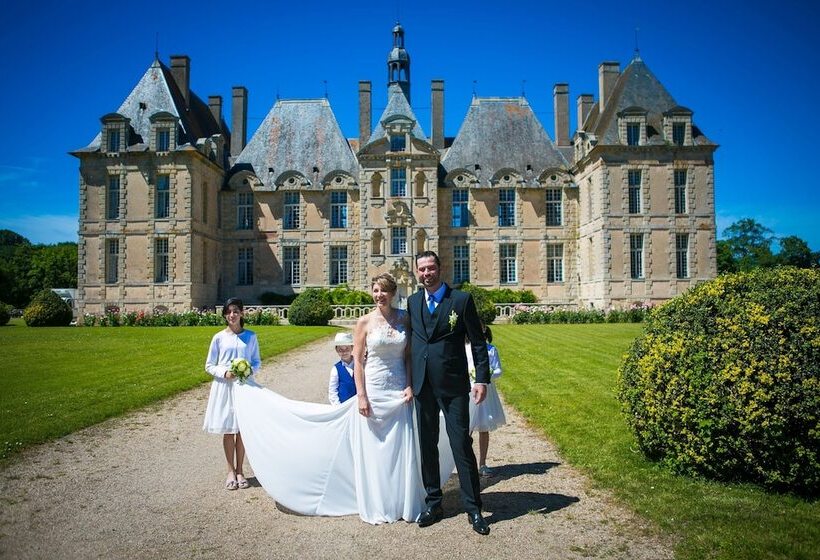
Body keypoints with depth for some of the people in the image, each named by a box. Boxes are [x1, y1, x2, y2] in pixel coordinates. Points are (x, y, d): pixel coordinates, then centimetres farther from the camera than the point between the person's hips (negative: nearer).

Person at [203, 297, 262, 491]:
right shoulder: (219, 337, -1)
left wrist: (250, 370, -14)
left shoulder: (250, 336, 1)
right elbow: (209, 365, 2)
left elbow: (257, 361, 7)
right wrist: (224, 372, -15)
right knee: (228, 430, 6)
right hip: (224, 387, 0)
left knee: (242, 429, 6)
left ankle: (239, 471, 19)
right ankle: (231, 471, 21)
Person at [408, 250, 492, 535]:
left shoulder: (461, 299, -4)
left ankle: (473, 509, 12)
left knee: (462, 445, -1)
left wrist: (482, 379, -9)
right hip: (422, 384, 4)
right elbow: (411, 340, 12)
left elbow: (478, 342, -3)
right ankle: (433, 504, 26)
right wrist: (408, 381, 8)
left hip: (454, 384, -4)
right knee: (427, 446, 12)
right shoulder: (412, 302, 9)